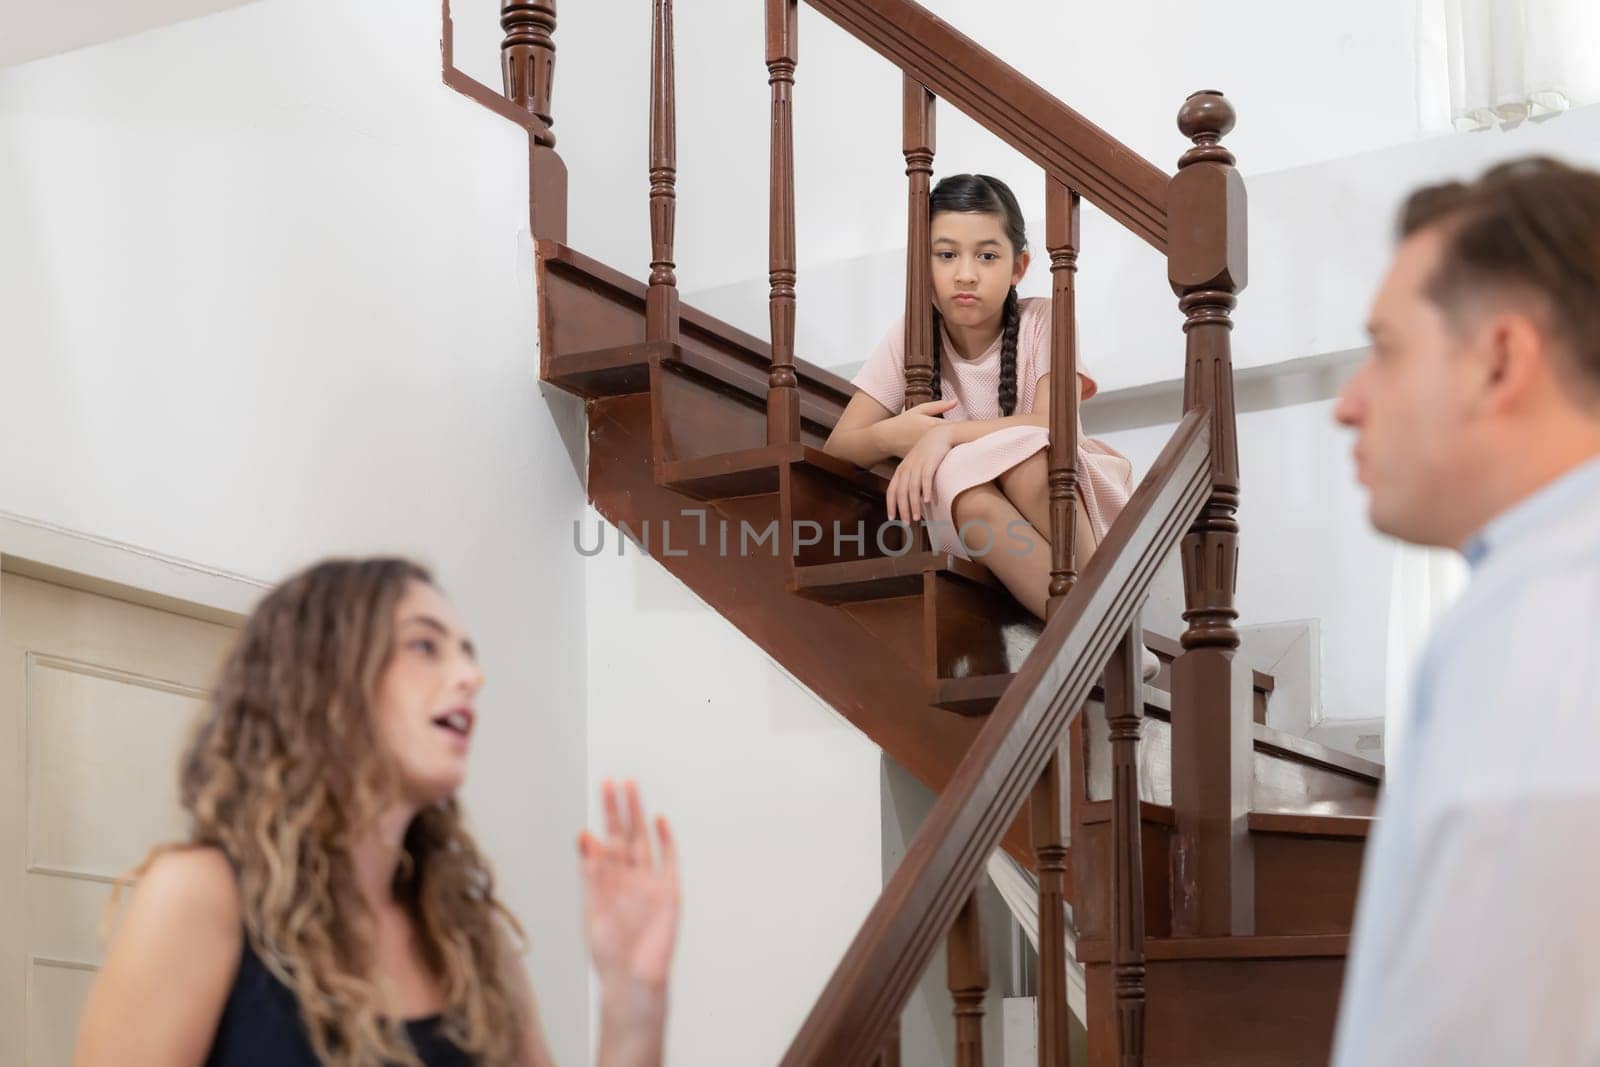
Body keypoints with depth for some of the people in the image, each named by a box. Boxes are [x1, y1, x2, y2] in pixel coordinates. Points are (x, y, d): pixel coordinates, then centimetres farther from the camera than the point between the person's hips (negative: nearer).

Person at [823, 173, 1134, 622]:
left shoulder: (1043, 323, -10)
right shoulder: (910, 338, -4)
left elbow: (1054, 425, -24)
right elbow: (837, 447, -6)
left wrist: (947, 434, -34)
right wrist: (891, 436, -29)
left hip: (1063, 500, -2)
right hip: (972, 526, 2)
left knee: (1022, 452, -34)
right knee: (956, 478, -33)